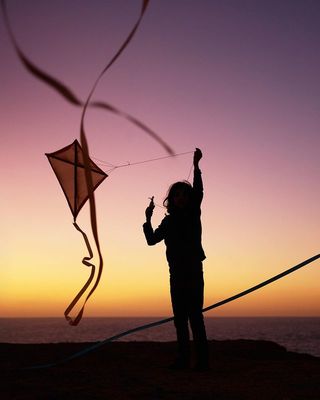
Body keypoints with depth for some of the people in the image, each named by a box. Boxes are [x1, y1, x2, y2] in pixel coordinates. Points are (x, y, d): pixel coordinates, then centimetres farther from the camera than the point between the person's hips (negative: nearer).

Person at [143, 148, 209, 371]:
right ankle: (184, 358, 12)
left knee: (195, 315, -10)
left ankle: (202, 360, -8)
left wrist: (196, 166, -26)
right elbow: (152, 240, 13)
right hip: (176, 274, 5)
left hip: (193, 272, -5)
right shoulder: (169, 221, 13)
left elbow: (198, 192, -16)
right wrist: (148, 219, 2)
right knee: (180, 318, 7)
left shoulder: (193, 214, 1)